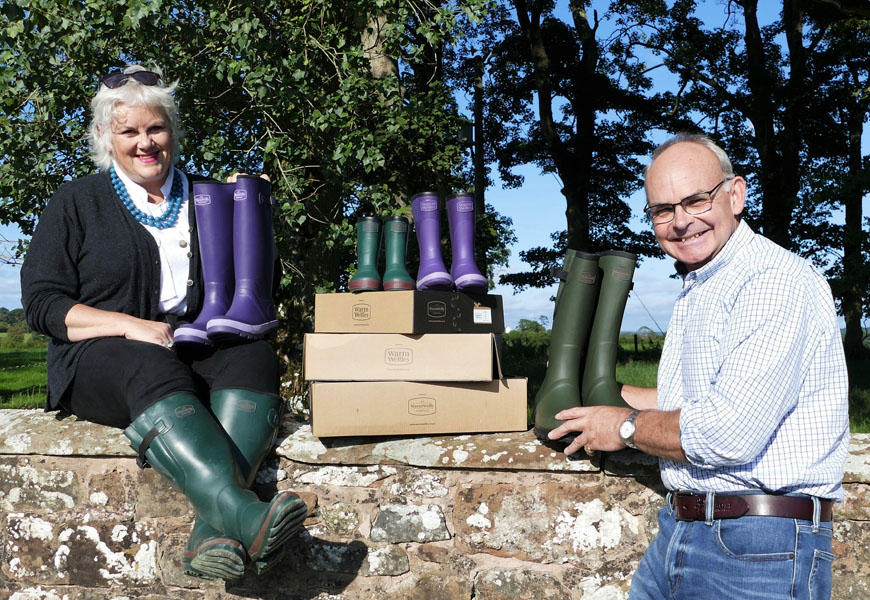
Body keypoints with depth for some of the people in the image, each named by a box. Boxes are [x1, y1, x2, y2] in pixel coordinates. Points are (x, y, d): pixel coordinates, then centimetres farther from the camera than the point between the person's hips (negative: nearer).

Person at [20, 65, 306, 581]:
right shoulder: (78, 202, 13)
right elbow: (41, 303, 2)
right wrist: (131, 325, -14)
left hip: (200, 351, 3)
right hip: (102, 357, -2)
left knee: (255, 358, -31)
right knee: (152, 370, -38)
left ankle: (213, 530, -48)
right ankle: (241, 515, -57)